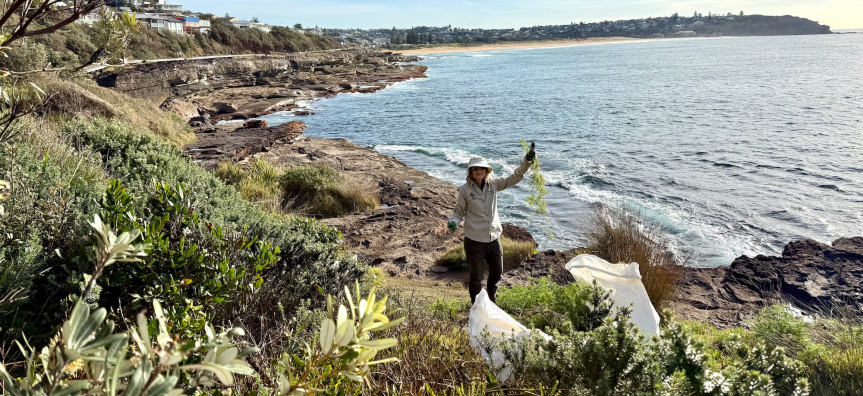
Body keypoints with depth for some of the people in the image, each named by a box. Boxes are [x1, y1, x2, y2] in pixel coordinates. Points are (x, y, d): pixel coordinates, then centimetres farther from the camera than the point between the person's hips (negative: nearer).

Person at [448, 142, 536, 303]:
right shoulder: (464, 189, -9)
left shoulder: (493, 184, 1)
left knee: (497, 273, 20)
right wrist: (453, 221, -23)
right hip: (474, 241, -4)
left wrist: (527, 160, -5)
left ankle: (490, 300, 46)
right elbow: (459, 211, -2)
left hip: (494, 238, 4)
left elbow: (514, 178, 4)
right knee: (476, 277, 9)